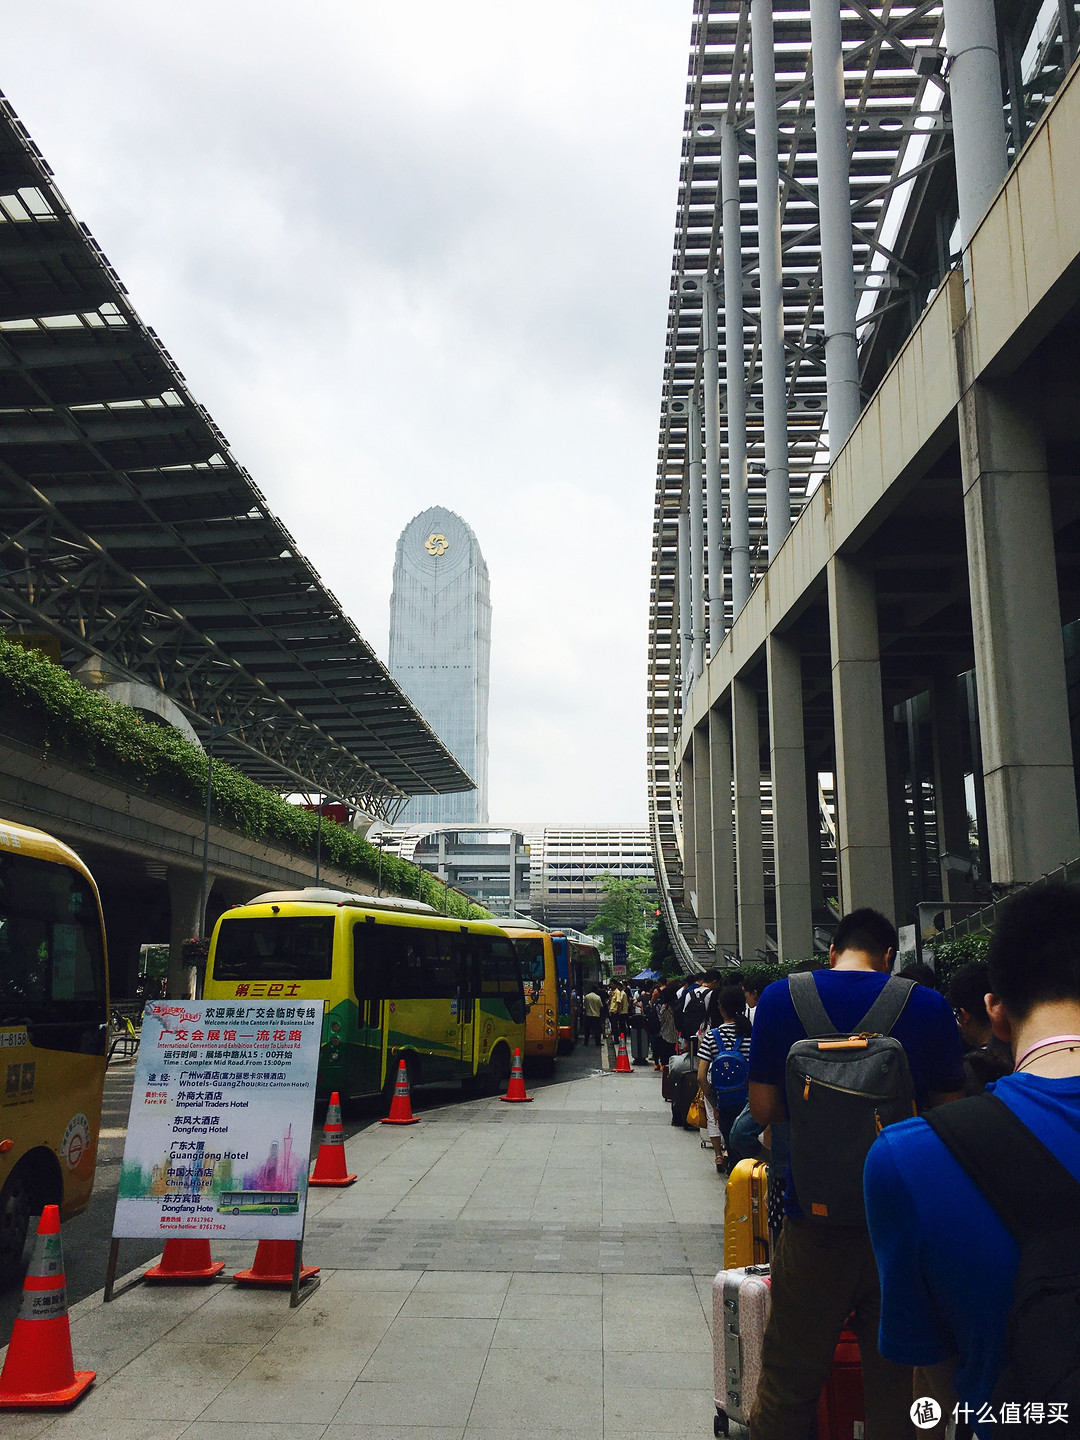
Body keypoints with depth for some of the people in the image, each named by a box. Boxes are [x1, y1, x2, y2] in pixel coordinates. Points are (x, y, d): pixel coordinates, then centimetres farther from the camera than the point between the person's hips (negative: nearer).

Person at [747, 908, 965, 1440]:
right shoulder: (930, 1006, -6)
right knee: (893, 1381, 19)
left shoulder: (779, 999, -6)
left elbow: (763, 1109, -4)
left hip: (815, 1221, 0)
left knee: (788, 1385, 16)